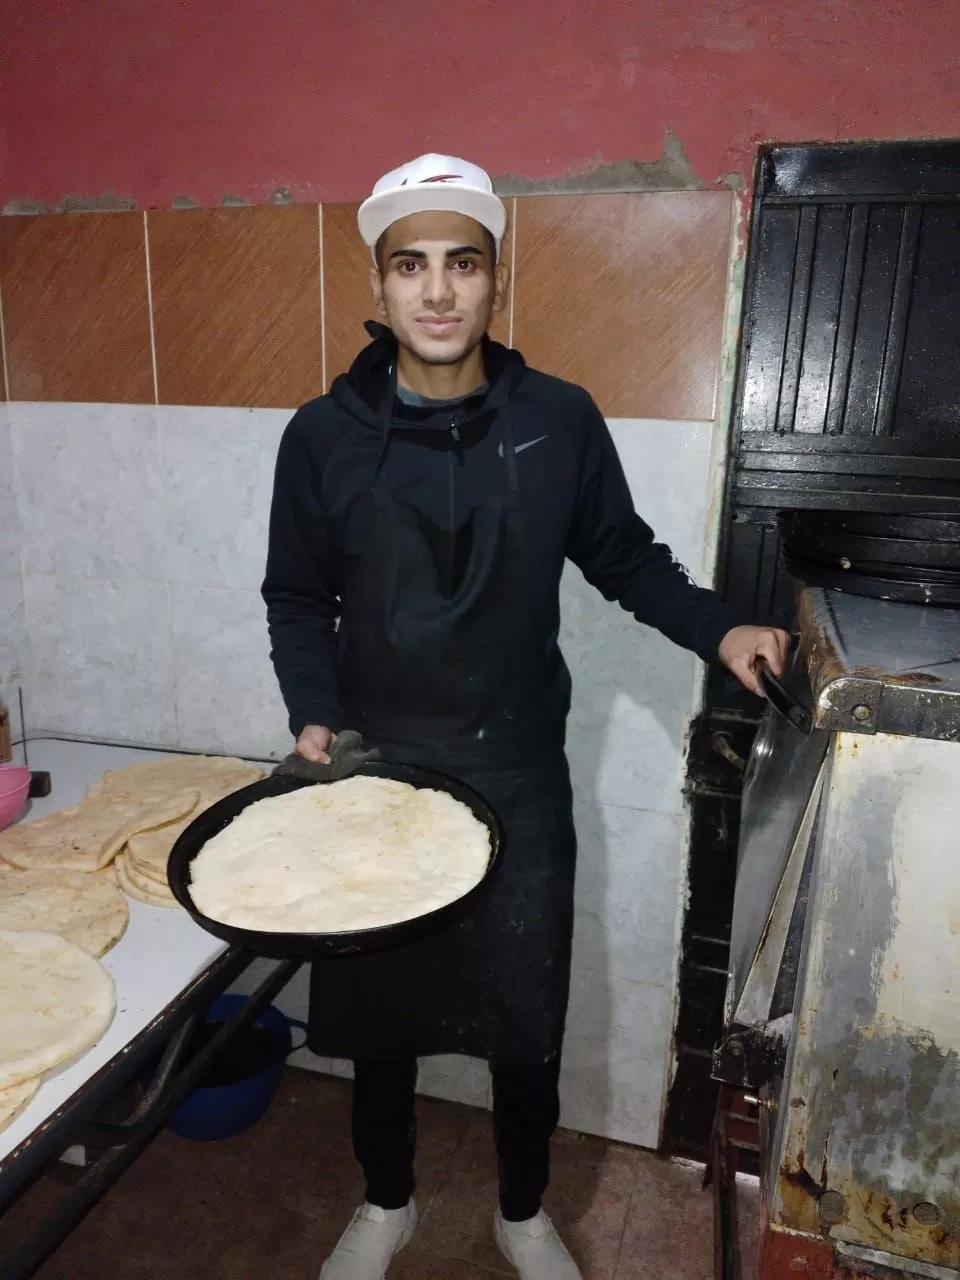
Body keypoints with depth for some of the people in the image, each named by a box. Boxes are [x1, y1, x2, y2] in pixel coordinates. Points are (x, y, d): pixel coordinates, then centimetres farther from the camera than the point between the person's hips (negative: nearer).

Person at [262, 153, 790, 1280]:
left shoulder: (560, 422, -5)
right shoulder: (324, 436, -5)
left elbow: (623, 556, 7)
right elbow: (298, 600, 3)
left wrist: (717, 630, -5)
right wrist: (314, 712, -10)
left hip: (519, 776, 0)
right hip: (373, 769, 1)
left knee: (525, 1015, 14)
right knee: (376, 1007, 17)